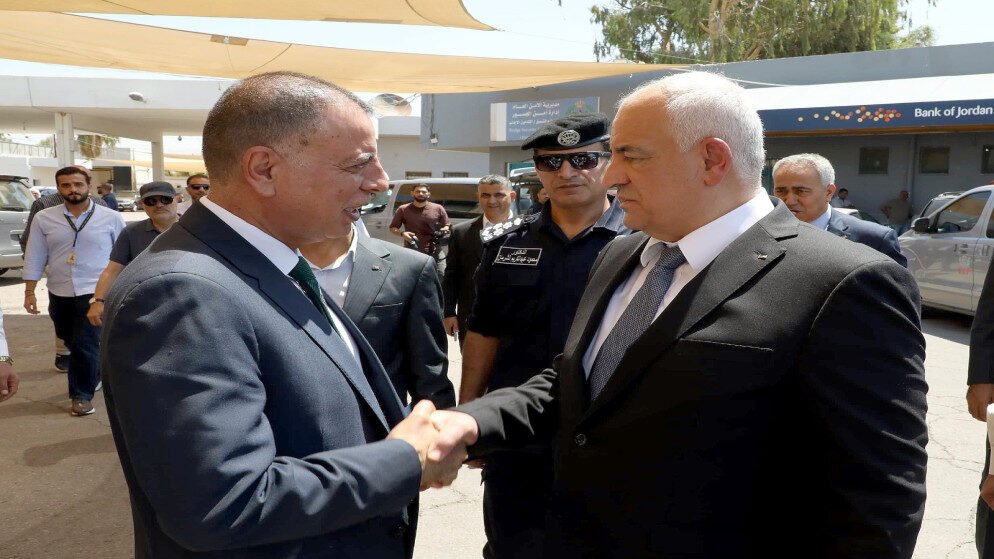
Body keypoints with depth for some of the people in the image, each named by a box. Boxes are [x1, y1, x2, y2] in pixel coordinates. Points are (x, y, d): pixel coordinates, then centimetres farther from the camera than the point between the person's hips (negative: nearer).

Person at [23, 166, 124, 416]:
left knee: (85, 345, -8)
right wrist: (29, 292, 3)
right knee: (72, 343, 17)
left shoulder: (110, 218, -3)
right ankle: (94, 374, 41)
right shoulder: (44, 218, 2)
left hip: (95, 291, -4)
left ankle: (82, 394, 7)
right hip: (59, 293, 4)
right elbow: (35, 257, 6)